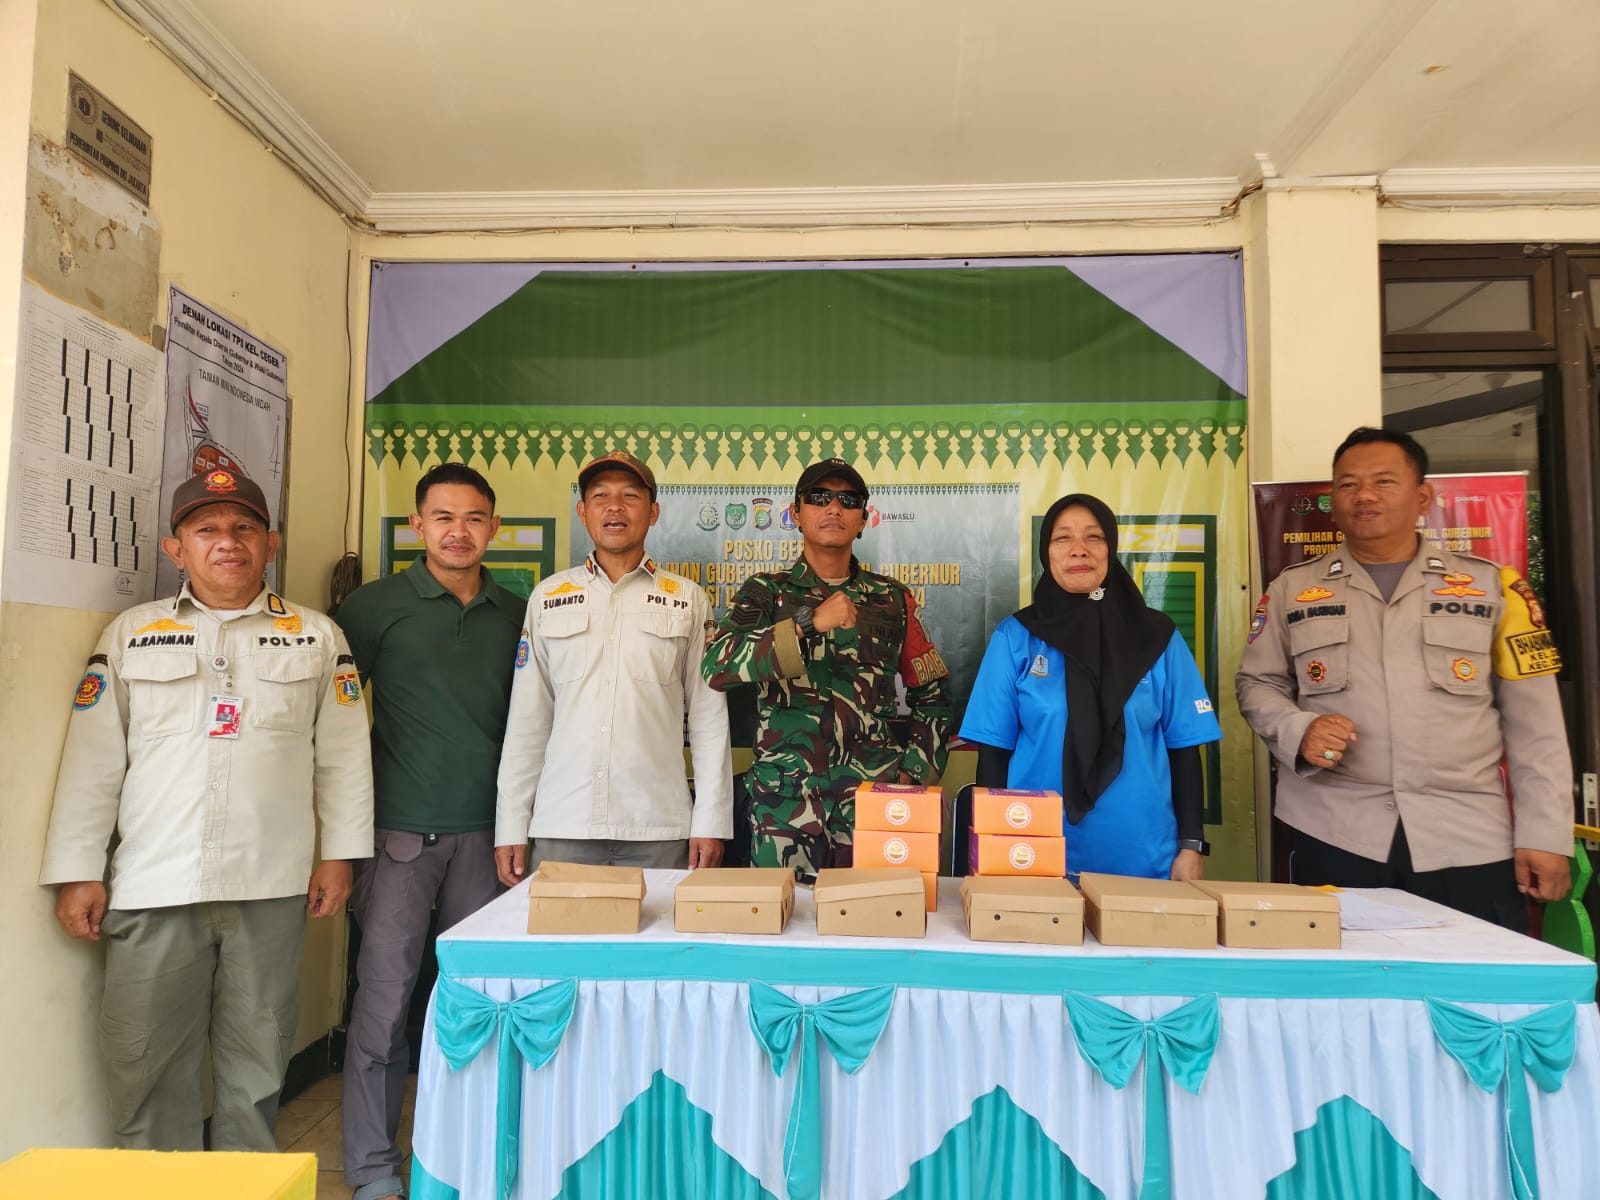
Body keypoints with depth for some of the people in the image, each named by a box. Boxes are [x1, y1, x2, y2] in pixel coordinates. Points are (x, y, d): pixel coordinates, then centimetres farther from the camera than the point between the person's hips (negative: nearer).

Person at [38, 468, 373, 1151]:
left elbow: (343, 752, 5)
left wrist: (338, 853, 1)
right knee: (145, 1067, 5)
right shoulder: (131, 635, 9)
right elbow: (93, 760, 6)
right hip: (153, 888, 1)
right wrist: (78, 873, 2)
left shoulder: (317, 637, 7)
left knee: (256, 1064, 10)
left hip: (271, 888, 0)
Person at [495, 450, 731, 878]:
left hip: (659, 827, -1)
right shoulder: (548, 598, 9)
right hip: (560, 826, 1)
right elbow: (527, 717, 9)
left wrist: (711, 821, -2)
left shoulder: (688, 601, 5)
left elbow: (708, 715, 4)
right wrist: (511, 826, 5)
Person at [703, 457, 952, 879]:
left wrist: (917, 771, 3)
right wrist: (810, 622, -21)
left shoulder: (893, 599, 9)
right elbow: (717, 667, -14)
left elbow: (932, 698, 15)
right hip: (784, 801, -1)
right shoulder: (766, 592, 4)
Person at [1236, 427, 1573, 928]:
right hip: (1333, 838, 0)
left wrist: (1544, 834, -1)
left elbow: (1532, 722, 4)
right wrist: (1299, 731, -10)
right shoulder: (1291, 589, 7)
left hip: (1470, 843, 0)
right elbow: (1257, 683, 11)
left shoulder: (1492, 586, 5)